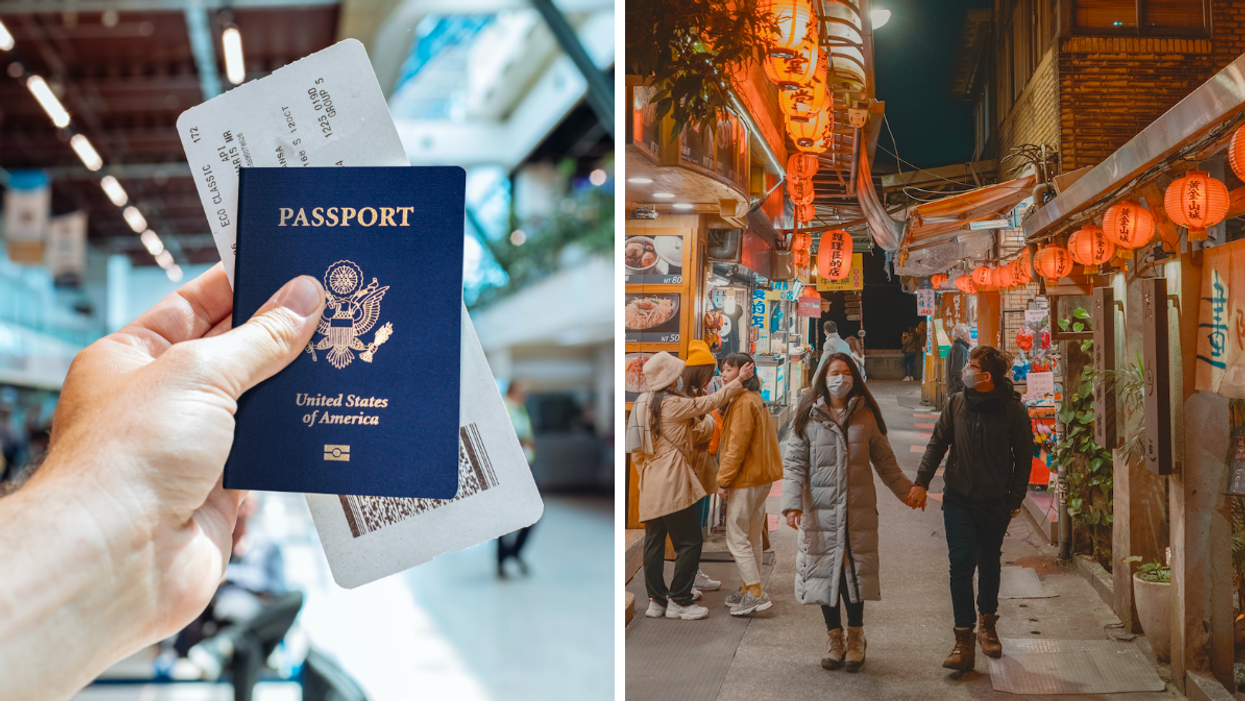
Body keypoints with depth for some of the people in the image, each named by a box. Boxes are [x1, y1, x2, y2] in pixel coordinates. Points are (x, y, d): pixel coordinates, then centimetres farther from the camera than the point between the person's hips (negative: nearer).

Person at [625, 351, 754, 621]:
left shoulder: (641, 403, 10)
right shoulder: (673, 403, -13)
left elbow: (635, 449, 13)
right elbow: (710, 402, -8)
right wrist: (739, 381, 0)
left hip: (650, 483, 8)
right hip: (672, 482, -8)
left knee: (654, 542, 10)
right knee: (690, 541, 0)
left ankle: (656, 600, 15)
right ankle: (678, 601, 2)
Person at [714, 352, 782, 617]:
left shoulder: (743, 403, -17)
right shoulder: (756, 399, 15)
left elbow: (737, 446, -21)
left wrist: (724, 480, -15)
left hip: (746, 479, -10)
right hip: (761, 476, 10)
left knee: (736, 539, -5)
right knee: (751, 538, 16)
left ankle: (756, 594, -6)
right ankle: (749, 588, 24)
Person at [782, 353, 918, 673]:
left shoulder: (866, 416, 6)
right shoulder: (808, 417, 1)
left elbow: (884, 460, 14)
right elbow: (794, 463, -1)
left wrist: (906, 490, 11)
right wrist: (792, 503, -11)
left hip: (858, 509, 1)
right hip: (820, 509, 0)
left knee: (856, 571, 1)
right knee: (825, 571, 4)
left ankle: (855, 638, 18)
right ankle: (835, 639, 19)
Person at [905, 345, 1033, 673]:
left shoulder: (1013, 410, -7)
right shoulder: (956, 404, -1)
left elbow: (1023, 459, 0)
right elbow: (937, 444, 6)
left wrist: (1014, 501, 0)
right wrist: (921, 482, -4)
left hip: (995, 503, -1)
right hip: (958, 499, 1)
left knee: (989, 565, 13)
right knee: (961, 564, -8)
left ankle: (987, 624, 35)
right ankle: (964, 640, -6)